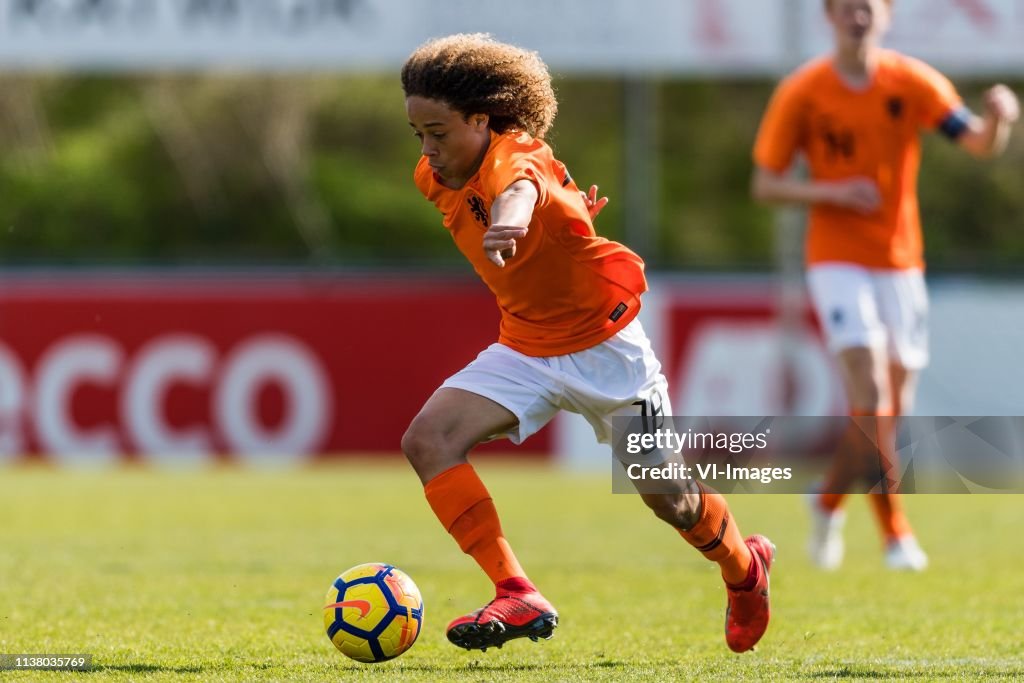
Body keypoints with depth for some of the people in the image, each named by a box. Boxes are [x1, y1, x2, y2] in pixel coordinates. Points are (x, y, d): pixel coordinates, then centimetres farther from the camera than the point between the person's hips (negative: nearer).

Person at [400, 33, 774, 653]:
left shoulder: (514, 155, -27)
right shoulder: (435, 178, -5)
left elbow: (518, 185, -55)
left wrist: (509, 219, -76)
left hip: (605, 345, -6)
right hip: (525, 350, 6)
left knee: (670, 499, 7)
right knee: (427, 439, -18)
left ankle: (744, 568, 41)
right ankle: (516, 596, -22)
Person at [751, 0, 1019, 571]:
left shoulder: (913, 82, -3)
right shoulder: (801, 94, -6)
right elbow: (765, 184, -2)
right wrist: (831, 192, -19)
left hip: (900, 261, 3)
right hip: (838, 260, -3)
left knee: (893, 408, 8)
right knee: (870, 389, -18)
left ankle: (830, 501, 33)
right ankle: (897, 534, -14)